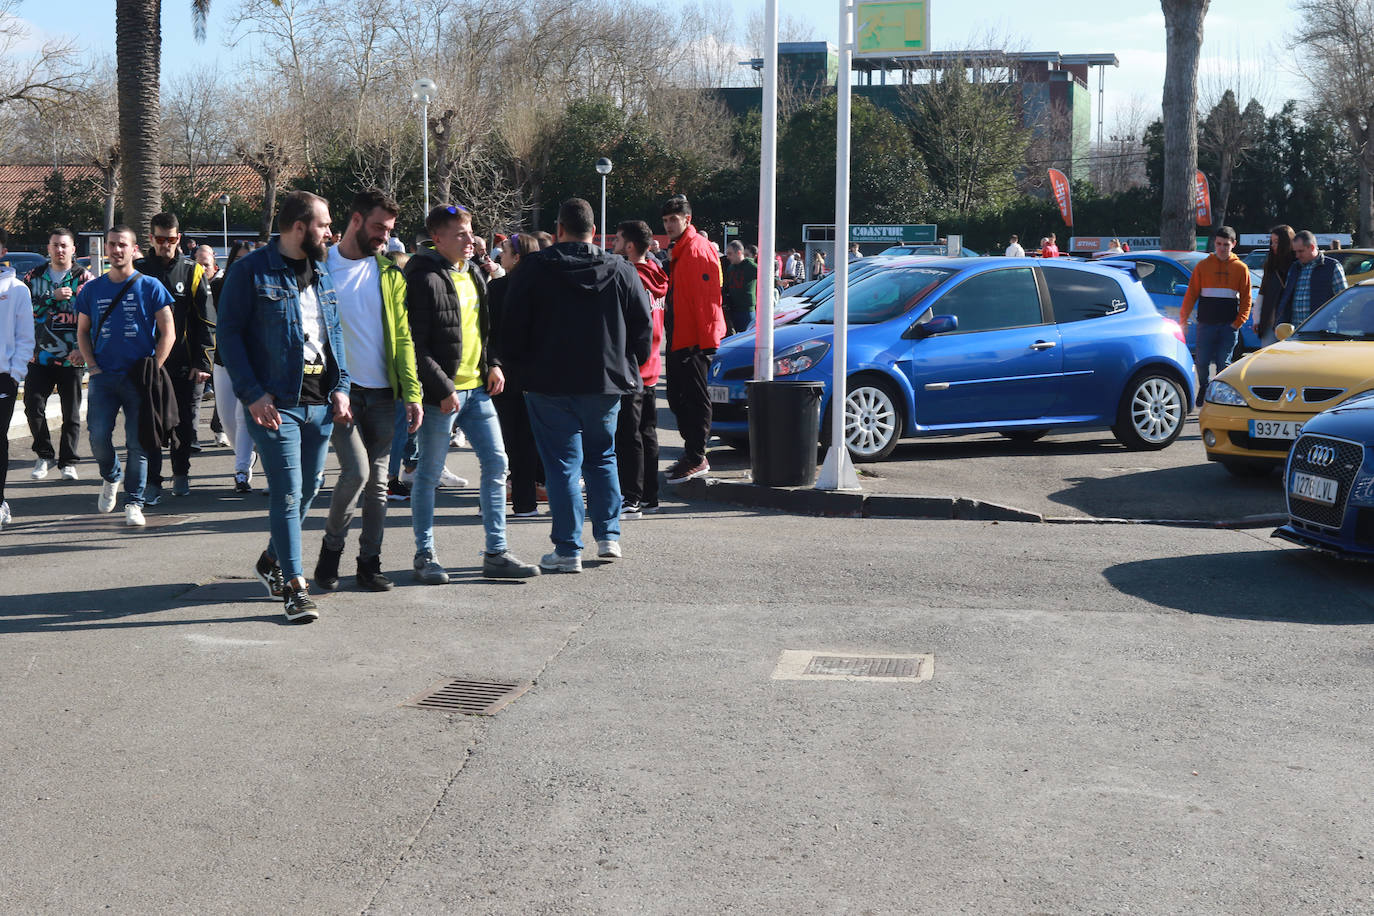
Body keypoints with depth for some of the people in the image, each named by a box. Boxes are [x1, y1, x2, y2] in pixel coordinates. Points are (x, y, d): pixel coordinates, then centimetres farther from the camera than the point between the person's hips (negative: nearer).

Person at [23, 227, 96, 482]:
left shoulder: (85, 279, 1)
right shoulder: (34, 276, 9)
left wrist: (82, 349, -14)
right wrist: (53, 297, -14)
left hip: (71, 358, -2)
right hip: (39, 355, 2)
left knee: (71, 413, 4)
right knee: (33, 406, -4)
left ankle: (68, 461, 14)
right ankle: (44, 455, 14)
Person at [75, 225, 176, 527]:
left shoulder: (150, 287, 1)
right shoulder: (92, 290, 10)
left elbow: (168, 333, 1)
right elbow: (82, 332, 18)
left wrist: (153, 370, -7)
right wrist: (92, 366, 4)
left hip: (139, 377, -2)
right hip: (103, 377, 2)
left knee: (137, 443, -1)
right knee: (98, 437, -5)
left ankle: (134, 503, 7)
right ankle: (111, 477, 25)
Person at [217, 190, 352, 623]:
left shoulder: (322, 272, 15)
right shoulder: (251, 270, -6)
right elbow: (229, 332, -8)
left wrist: (340, 387, 6)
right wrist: (252, 393, -15)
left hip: (320, 403, 7)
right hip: (276, 403, -7)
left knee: (308, 490, 14)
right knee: (287, 494, -7)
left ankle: (272, 560, 35)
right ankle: (295, 587, -1)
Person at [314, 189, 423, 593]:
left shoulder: (389, 273, 10)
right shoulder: (322, 266, 0)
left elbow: (402, 336, 8)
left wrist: (412, 392, -2)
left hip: (382, 393, 4)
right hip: (340, 390, -4)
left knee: (377, 480, 6)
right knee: (356, 470, -15)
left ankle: (369, 562, 16)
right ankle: (331, 546, 7)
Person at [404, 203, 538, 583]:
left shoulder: (474, 273, 12)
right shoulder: (424, 279, -14)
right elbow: (416, 345, -16)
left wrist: (493, 363, 9)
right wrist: (443, 388, -18)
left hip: (476, 388, 8)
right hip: (441, 392, -8)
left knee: (496, 462, 6)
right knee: (429, 473, 3)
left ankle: (496, 553, 13)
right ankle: (425, 556, 14)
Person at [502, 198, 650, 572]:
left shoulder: (534, 269, -5)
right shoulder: (622, 271, 2)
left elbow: (512, 330, -2)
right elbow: (643, 329, 7)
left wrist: (520, 367, 13)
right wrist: (627, 369, 21)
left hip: (550, 386, -3)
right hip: (606, 384, 3)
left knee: (562, 464, 1)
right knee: (602, 458, 19)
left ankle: (568, 550, 1)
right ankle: (608, 536, 16)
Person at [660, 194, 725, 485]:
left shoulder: (698, 250, -14)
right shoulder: (680, 251, 18)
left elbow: (707, 298, -20)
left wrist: (706, 339, -23)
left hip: (694, 339, -11)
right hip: (678, 338, 11)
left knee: (695, 398, -7)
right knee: (678, 396, 15)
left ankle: (697, 459, -3)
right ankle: (691, 452, 24)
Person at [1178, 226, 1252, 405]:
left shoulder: (1240, 268, 6)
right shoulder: (1203, 265, 6)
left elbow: (1246, 298, 6)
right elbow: (1191, 294, 5)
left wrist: (1239, 321, -4)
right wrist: (1183, 318, -2)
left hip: (1229, 325, -1)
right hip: (1206, 324, 1)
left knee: (1223, 363, -1)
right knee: (1202, 361, 1)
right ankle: (1204, 388, 27)